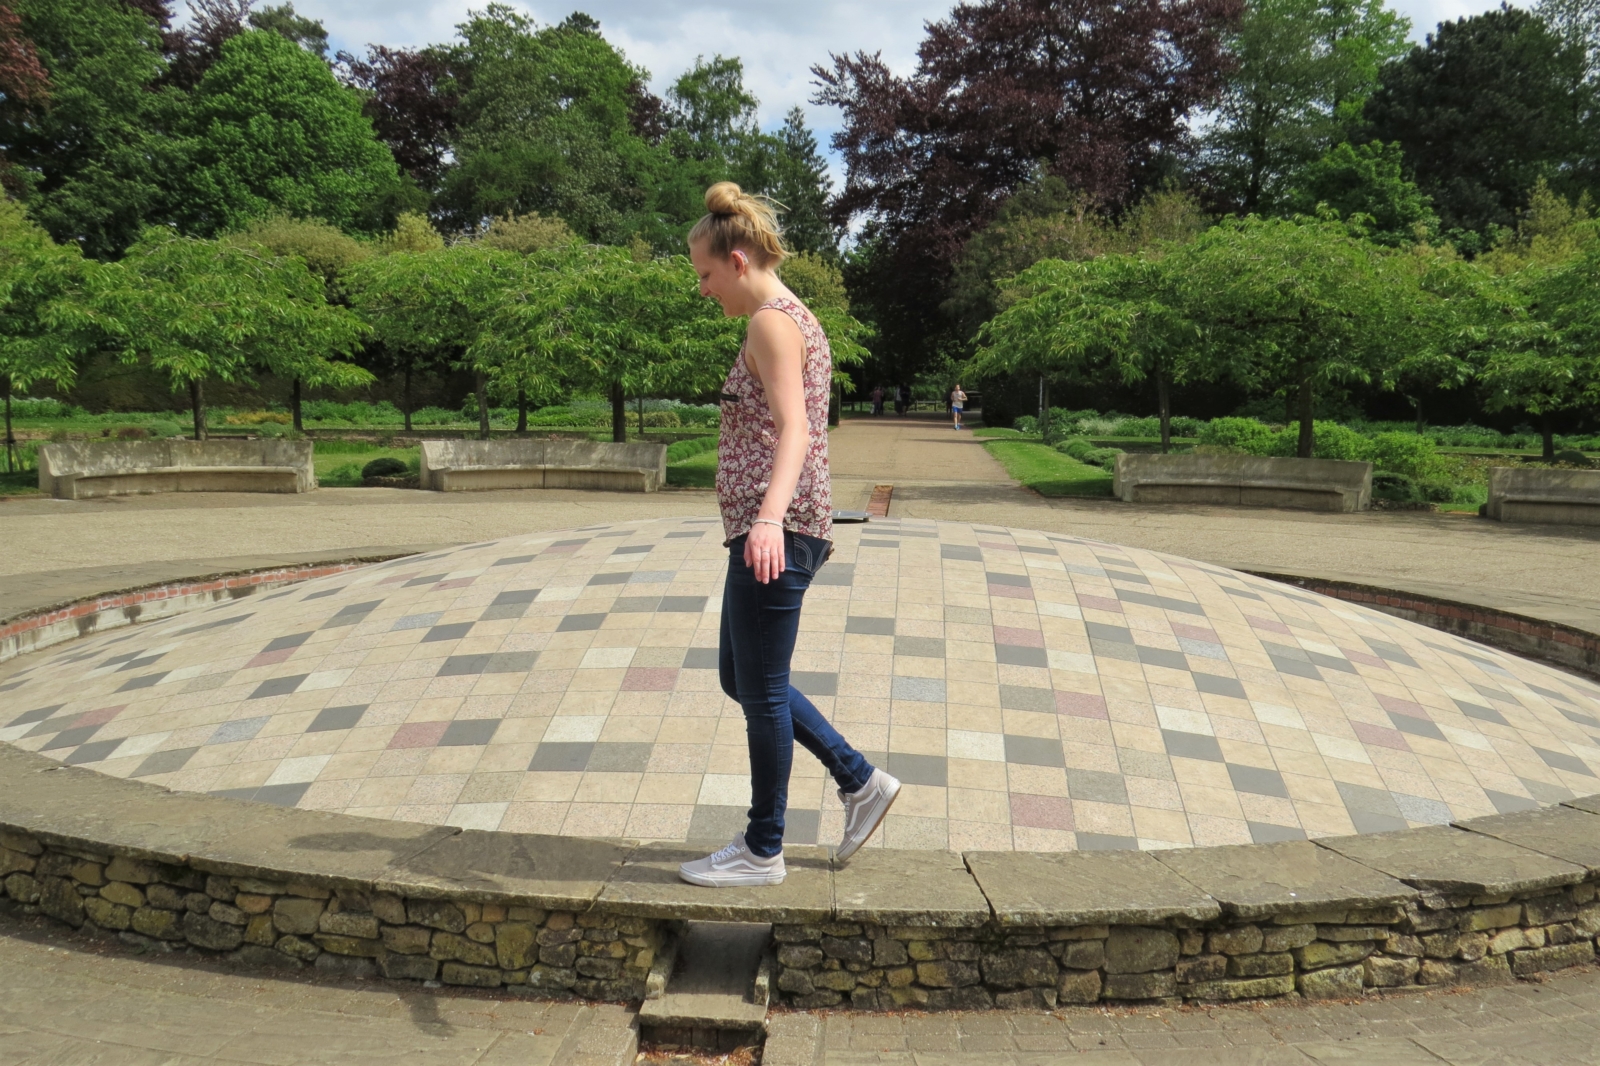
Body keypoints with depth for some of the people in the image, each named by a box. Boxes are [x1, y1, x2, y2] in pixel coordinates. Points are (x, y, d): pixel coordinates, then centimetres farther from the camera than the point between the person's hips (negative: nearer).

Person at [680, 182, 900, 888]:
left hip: (775, 534, -10)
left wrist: (770, 518, -41)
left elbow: (794, 430, -26)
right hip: (781, 529, 10)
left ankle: (762, 851, 17)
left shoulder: (771, 323, -12)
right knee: (739, 678, 18)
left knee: (760, 691, 1)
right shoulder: (797, 320, 18)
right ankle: (860, 782, 24)